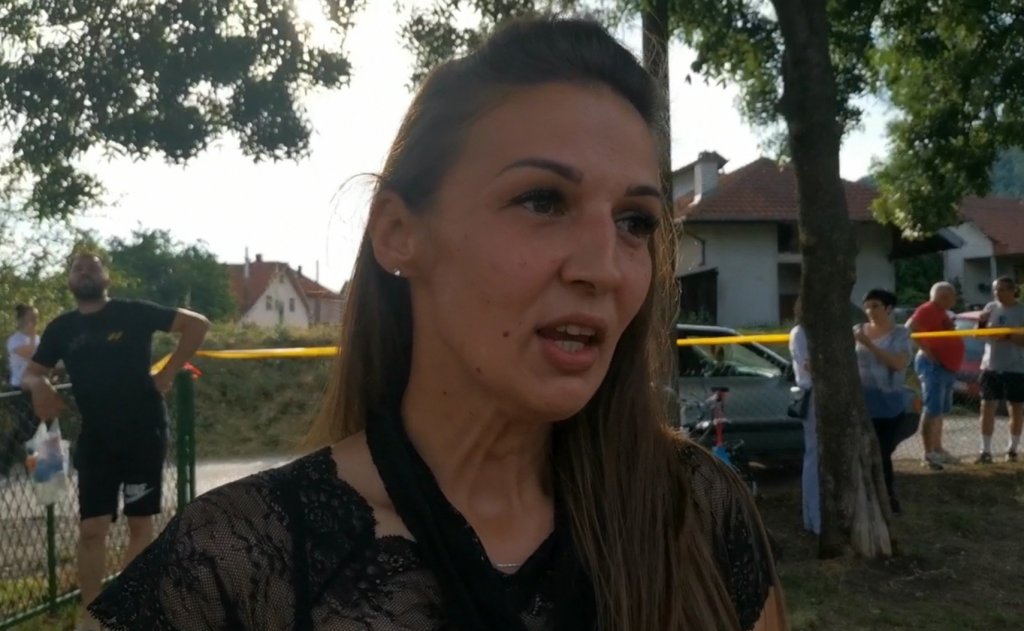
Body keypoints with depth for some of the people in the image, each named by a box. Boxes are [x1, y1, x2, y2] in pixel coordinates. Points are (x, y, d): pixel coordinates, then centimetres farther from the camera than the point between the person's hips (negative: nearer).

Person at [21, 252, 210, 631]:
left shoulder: (133, 313, -5)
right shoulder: (62, 328, 6)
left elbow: (197, 324, -4)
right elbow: (31, 373, 13)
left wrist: (168, 373, -8)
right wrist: (38, 385, -12)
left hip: (144, 434, -2)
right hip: (95, 439, 3)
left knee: (140, 523, 7)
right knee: (91, 529, -1)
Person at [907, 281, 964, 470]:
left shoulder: (941, 312, 19)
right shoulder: (927, 310, -12)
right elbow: (909, 328, -26)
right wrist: (926, 350, -24)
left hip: (947, 366, 11)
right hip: (933, 365, -11)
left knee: (940, 411, 15)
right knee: (931, 410, -11)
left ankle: (938, 450, 24)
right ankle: (928, 455, -10)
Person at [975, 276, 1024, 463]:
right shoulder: (991, 307, 5)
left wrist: (1008, 335, -27)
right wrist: (981, 323, -9)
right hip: (990, 366, 3)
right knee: (987, 407, 0)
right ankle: (986, 451, 4)